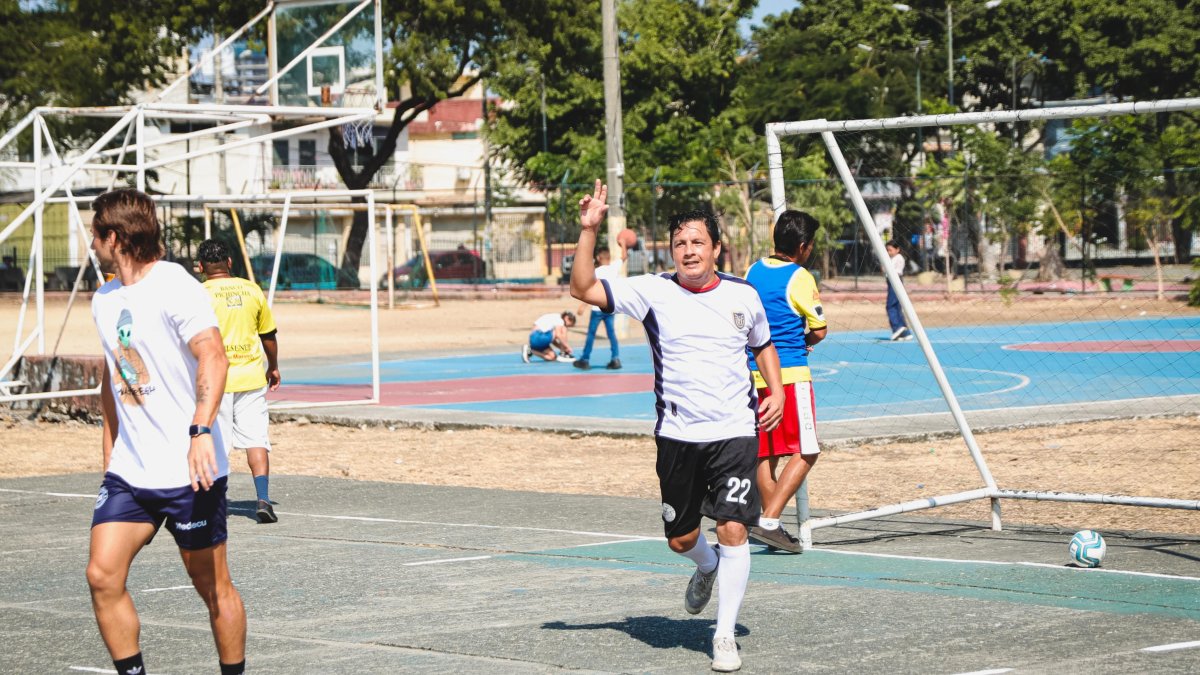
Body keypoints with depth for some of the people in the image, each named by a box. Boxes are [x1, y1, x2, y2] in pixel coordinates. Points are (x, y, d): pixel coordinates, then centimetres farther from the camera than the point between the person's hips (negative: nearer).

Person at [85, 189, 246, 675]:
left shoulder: (175, 287, -12)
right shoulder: (104, 299, 14)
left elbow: (212, 356, -26)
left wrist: (201, 431, -38)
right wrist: (110, 455, 24)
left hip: (188, 471, -7)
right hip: (128, 471, 7)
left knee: (213, 587, 2)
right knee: (103, 576, -6)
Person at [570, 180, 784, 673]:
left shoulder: (743, 295, 3)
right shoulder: (654, 292, -2)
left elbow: (763, 344, 22)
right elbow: (583, 289, -8)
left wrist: (776, 391, 7)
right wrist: (588, 231, -18)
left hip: (735, 432, -1)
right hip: (677, 436, 1)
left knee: (733, 529, -13)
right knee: (680, 539, 11)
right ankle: (707, 567, 49)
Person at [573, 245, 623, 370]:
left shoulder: (597, 272, -12)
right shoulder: (614, 267, 1)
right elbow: (624, 257, 20)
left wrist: (583, 305, -18)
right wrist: (622, 245, 34)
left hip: (598, 308, -4)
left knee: (591, 334, 4)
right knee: (611, 333, 7)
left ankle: (585, 360, 10)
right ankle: (615, 359, -3)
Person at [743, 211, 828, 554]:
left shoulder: (753, 271, 10)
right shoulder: (800, 278, -9)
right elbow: (819, 331, -6)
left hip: (755, 371, 7)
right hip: (790, 372, -7)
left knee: (765, 453, 12)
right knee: (805, 452, -4)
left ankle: (771, 524, 14)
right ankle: (769, 521, -15)